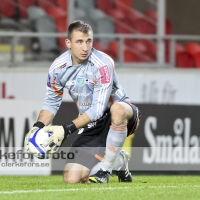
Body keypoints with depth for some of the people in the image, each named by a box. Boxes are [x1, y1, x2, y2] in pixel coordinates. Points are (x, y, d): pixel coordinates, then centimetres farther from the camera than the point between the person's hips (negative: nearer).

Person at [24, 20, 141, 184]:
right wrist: (38, 127, -13)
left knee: (117, 109, -42)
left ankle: (106, 166, -19)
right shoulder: (58, 68, -9)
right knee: (71, 178, -11)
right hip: (92, 126, 4)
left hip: (119, 118, -4)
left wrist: (67, 130, -34)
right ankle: (117, 161, 16)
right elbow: (52, 103, 5)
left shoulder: (103, 64, -25)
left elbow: (97, 109, -28)